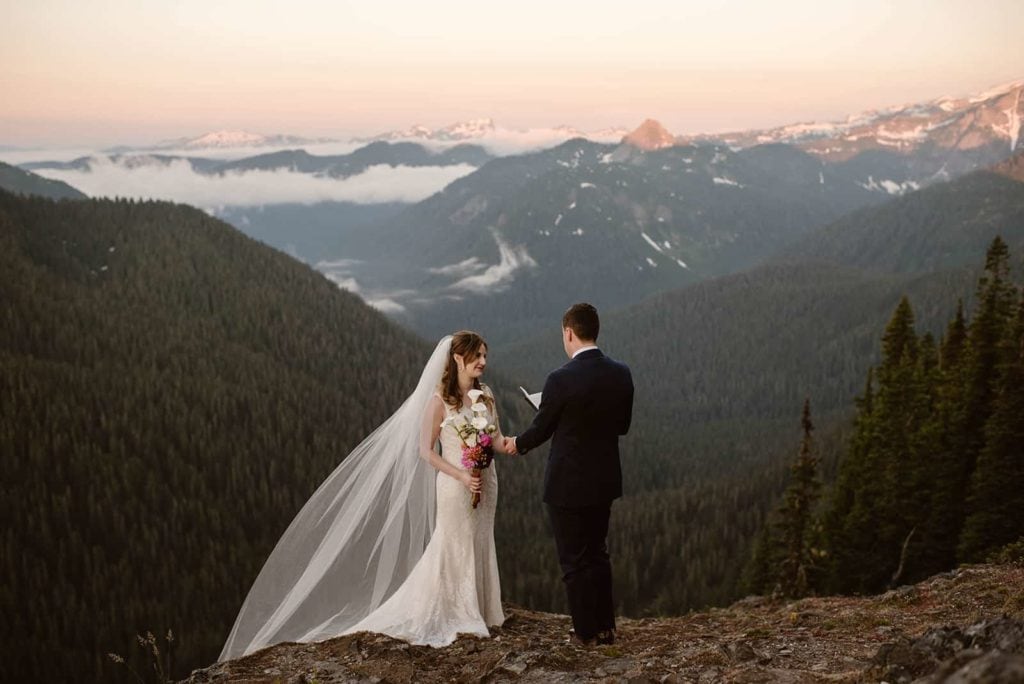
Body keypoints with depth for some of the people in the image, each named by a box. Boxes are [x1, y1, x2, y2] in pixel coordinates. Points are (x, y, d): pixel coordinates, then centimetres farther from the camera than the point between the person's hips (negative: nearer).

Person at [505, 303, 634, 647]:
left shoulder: (561, 380, -20)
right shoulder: (621, 374, -4)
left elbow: (541, 429, -8)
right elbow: (622, 425, 7)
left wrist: (517, 444, 13)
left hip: (568, 484, -6)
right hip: (604, 481, 6)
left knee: (575, 561, 8)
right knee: (597, 554, 21)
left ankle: (586, 632, 15)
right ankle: (605, 627, 26)